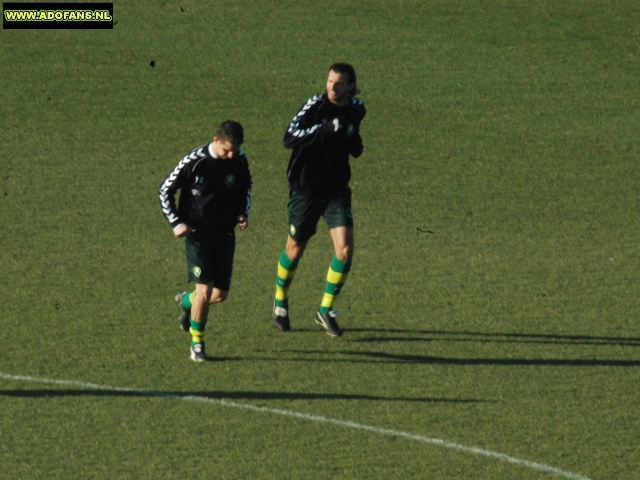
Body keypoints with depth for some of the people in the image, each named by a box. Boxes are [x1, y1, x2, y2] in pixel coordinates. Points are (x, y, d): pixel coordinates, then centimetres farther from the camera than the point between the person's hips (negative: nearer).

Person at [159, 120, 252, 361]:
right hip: (197, 233, -5)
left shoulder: (239, 161, -4)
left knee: (221, 294, 7)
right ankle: (197, 343, 3)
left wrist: (243, 213, 3)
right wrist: (176, 222, -13)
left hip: (225, 233, 5)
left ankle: (187, 301, 40)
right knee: (205, 289, -14)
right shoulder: (195, 161, -17)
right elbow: (165, 190, -6)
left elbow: (246, 186, 18)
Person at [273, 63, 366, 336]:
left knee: (345, 250, -10)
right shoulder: (314, 107, -17)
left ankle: (326, 311, 7)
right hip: (305, 188, -4)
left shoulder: (356, 110, 1)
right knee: (295, 249, 10)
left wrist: (355, 144, -7)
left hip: (337, 189, 4)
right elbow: (289, 139, -28)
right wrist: (326, 129, -36)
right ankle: (280, 301, 37)